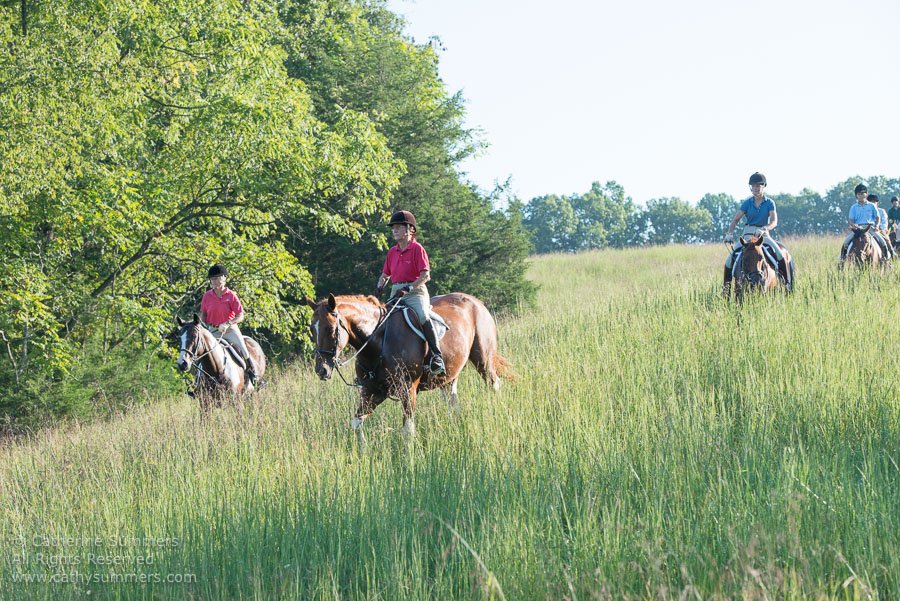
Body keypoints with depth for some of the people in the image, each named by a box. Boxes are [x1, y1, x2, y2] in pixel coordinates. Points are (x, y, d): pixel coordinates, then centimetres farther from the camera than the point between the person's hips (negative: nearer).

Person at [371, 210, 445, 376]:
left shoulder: (417, 249, -4)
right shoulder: (392, 252, 15)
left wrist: (409, 288, -22)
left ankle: (436, 356, -30)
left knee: (423, 317, -31)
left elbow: (425, 276, -11)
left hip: (415, 291, -7)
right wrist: (379, 287, 3)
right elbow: (385, 274, 23)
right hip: (396, 292, 7)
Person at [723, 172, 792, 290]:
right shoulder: (747, 203, 4)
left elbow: (774, 222, -10)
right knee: (731, 257, -17)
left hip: (764, 234, -1)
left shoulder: (769, 203, 1)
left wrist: (763, 229, -30)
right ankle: (727, 286, -2)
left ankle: (787, 284, -13)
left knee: (780, 256, -25)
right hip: (748, 234, 1)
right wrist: (730, 233, -16)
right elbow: (736, 219, 1)